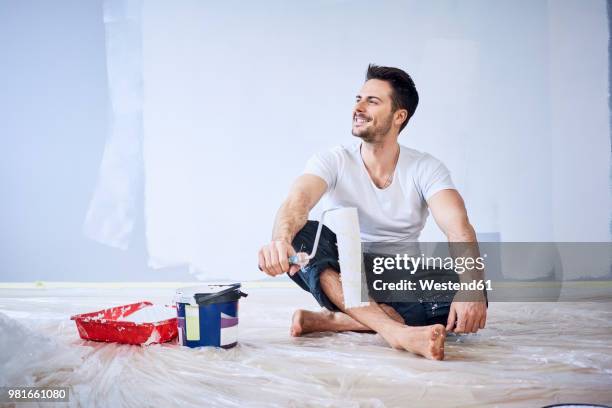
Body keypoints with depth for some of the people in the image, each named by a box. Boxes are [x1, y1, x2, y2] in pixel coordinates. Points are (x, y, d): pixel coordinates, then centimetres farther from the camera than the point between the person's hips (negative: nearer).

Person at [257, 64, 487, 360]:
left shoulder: (425, 168, -8)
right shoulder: (332, 162, -8)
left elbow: (459, 229, -23)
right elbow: (297, 202, -28)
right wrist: (281, 239, -52)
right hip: (342, 277, 0)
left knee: (469, 300, -27)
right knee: (301, 233, -29)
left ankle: (331, 320, -28)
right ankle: (396, 331, -43)